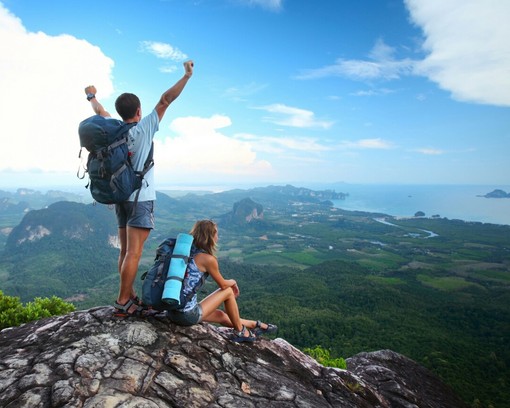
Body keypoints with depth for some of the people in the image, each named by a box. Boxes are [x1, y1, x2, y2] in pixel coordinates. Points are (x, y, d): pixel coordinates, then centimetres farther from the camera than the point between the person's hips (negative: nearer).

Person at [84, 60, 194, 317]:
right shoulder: (144, 128, -8)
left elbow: (100, 111, 27)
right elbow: (165, 100, -9)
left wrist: (91, 96, 47)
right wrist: (187, 76, -5)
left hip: (121, 196, 7)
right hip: (140, 198, -7)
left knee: (125, 251, 9)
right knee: (134, 253, -6)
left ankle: (130, 298, 17)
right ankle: (122, 303, -3)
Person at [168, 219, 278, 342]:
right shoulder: (208, 259, -16)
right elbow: (223, 284, -3)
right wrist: (233, 282, 19)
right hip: (188, 316, -8)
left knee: (222, 316, 24)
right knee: (228, 292, 8)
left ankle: (256, 325, 41)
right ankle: (240, 331, 24)